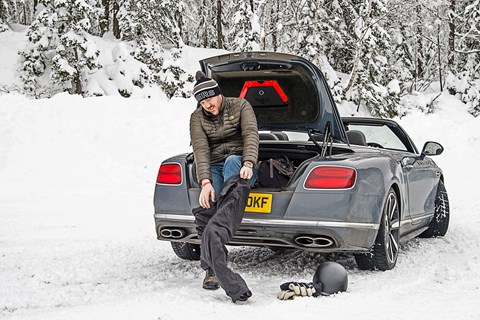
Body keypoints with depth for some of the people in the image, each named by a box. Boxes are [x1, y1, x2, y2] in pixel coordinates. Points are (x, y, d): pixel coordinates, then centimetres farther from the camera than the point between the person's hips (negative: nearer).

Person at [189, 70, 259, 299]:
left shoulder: (240, 106, -3)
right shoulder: (197, 118, 0)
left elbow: (251, 134, -19)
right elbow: (200, 150, -14)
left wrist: (247, 163, -38)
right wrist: (205, 182, -31)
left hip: (240, 166, -1)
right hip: (214, 168, 1)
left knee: (232, 161, -38)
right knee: (208, 203, -29)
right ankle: (213, 268, -32)